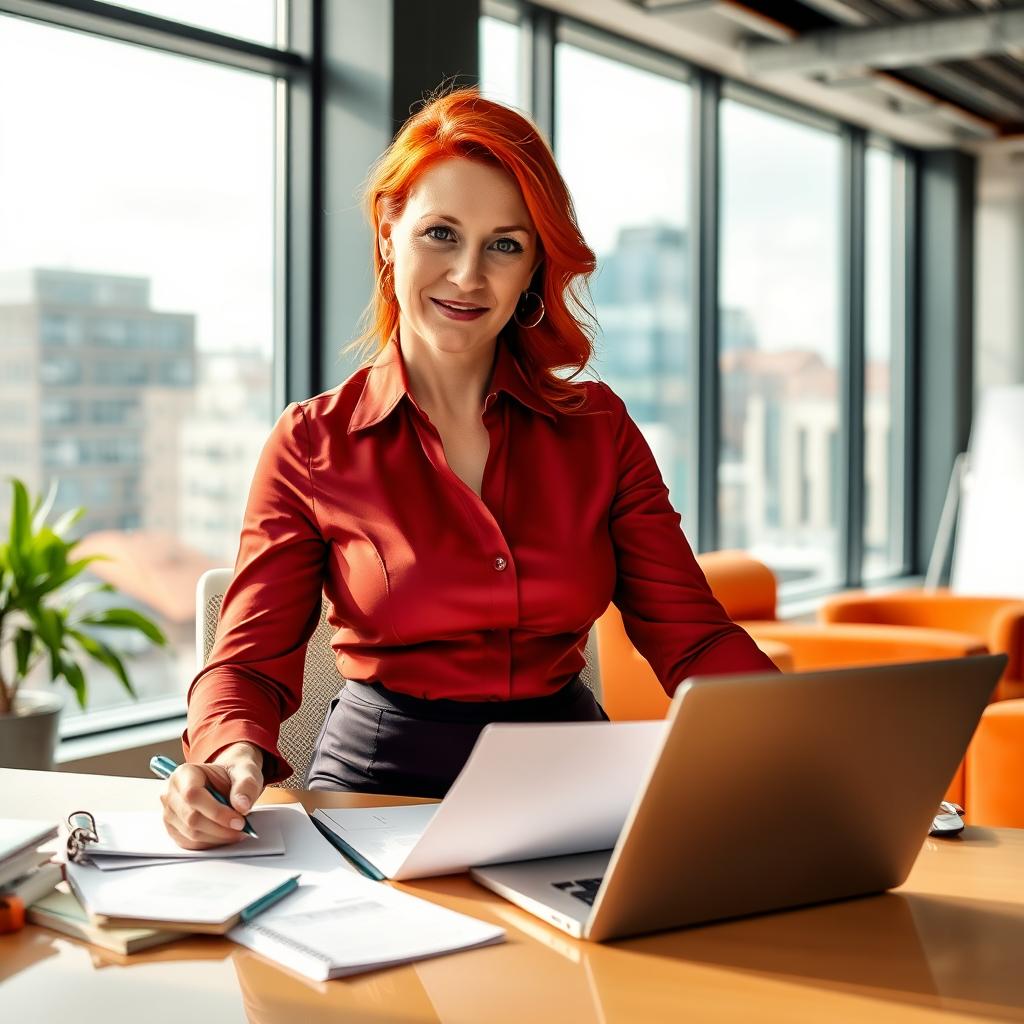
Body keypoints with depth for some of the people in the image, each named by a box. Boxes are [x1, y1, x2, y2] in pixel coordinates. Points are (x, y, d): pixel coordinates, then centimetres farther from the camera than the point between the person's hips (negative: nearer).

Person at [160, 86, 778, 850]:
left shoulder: (599, 429, 6)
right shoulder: (313, 448, 1)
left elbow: (693, 639, 2)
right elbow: (252, 661, -4)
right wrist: (231, 757, -27)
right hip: (383, 787, -1)